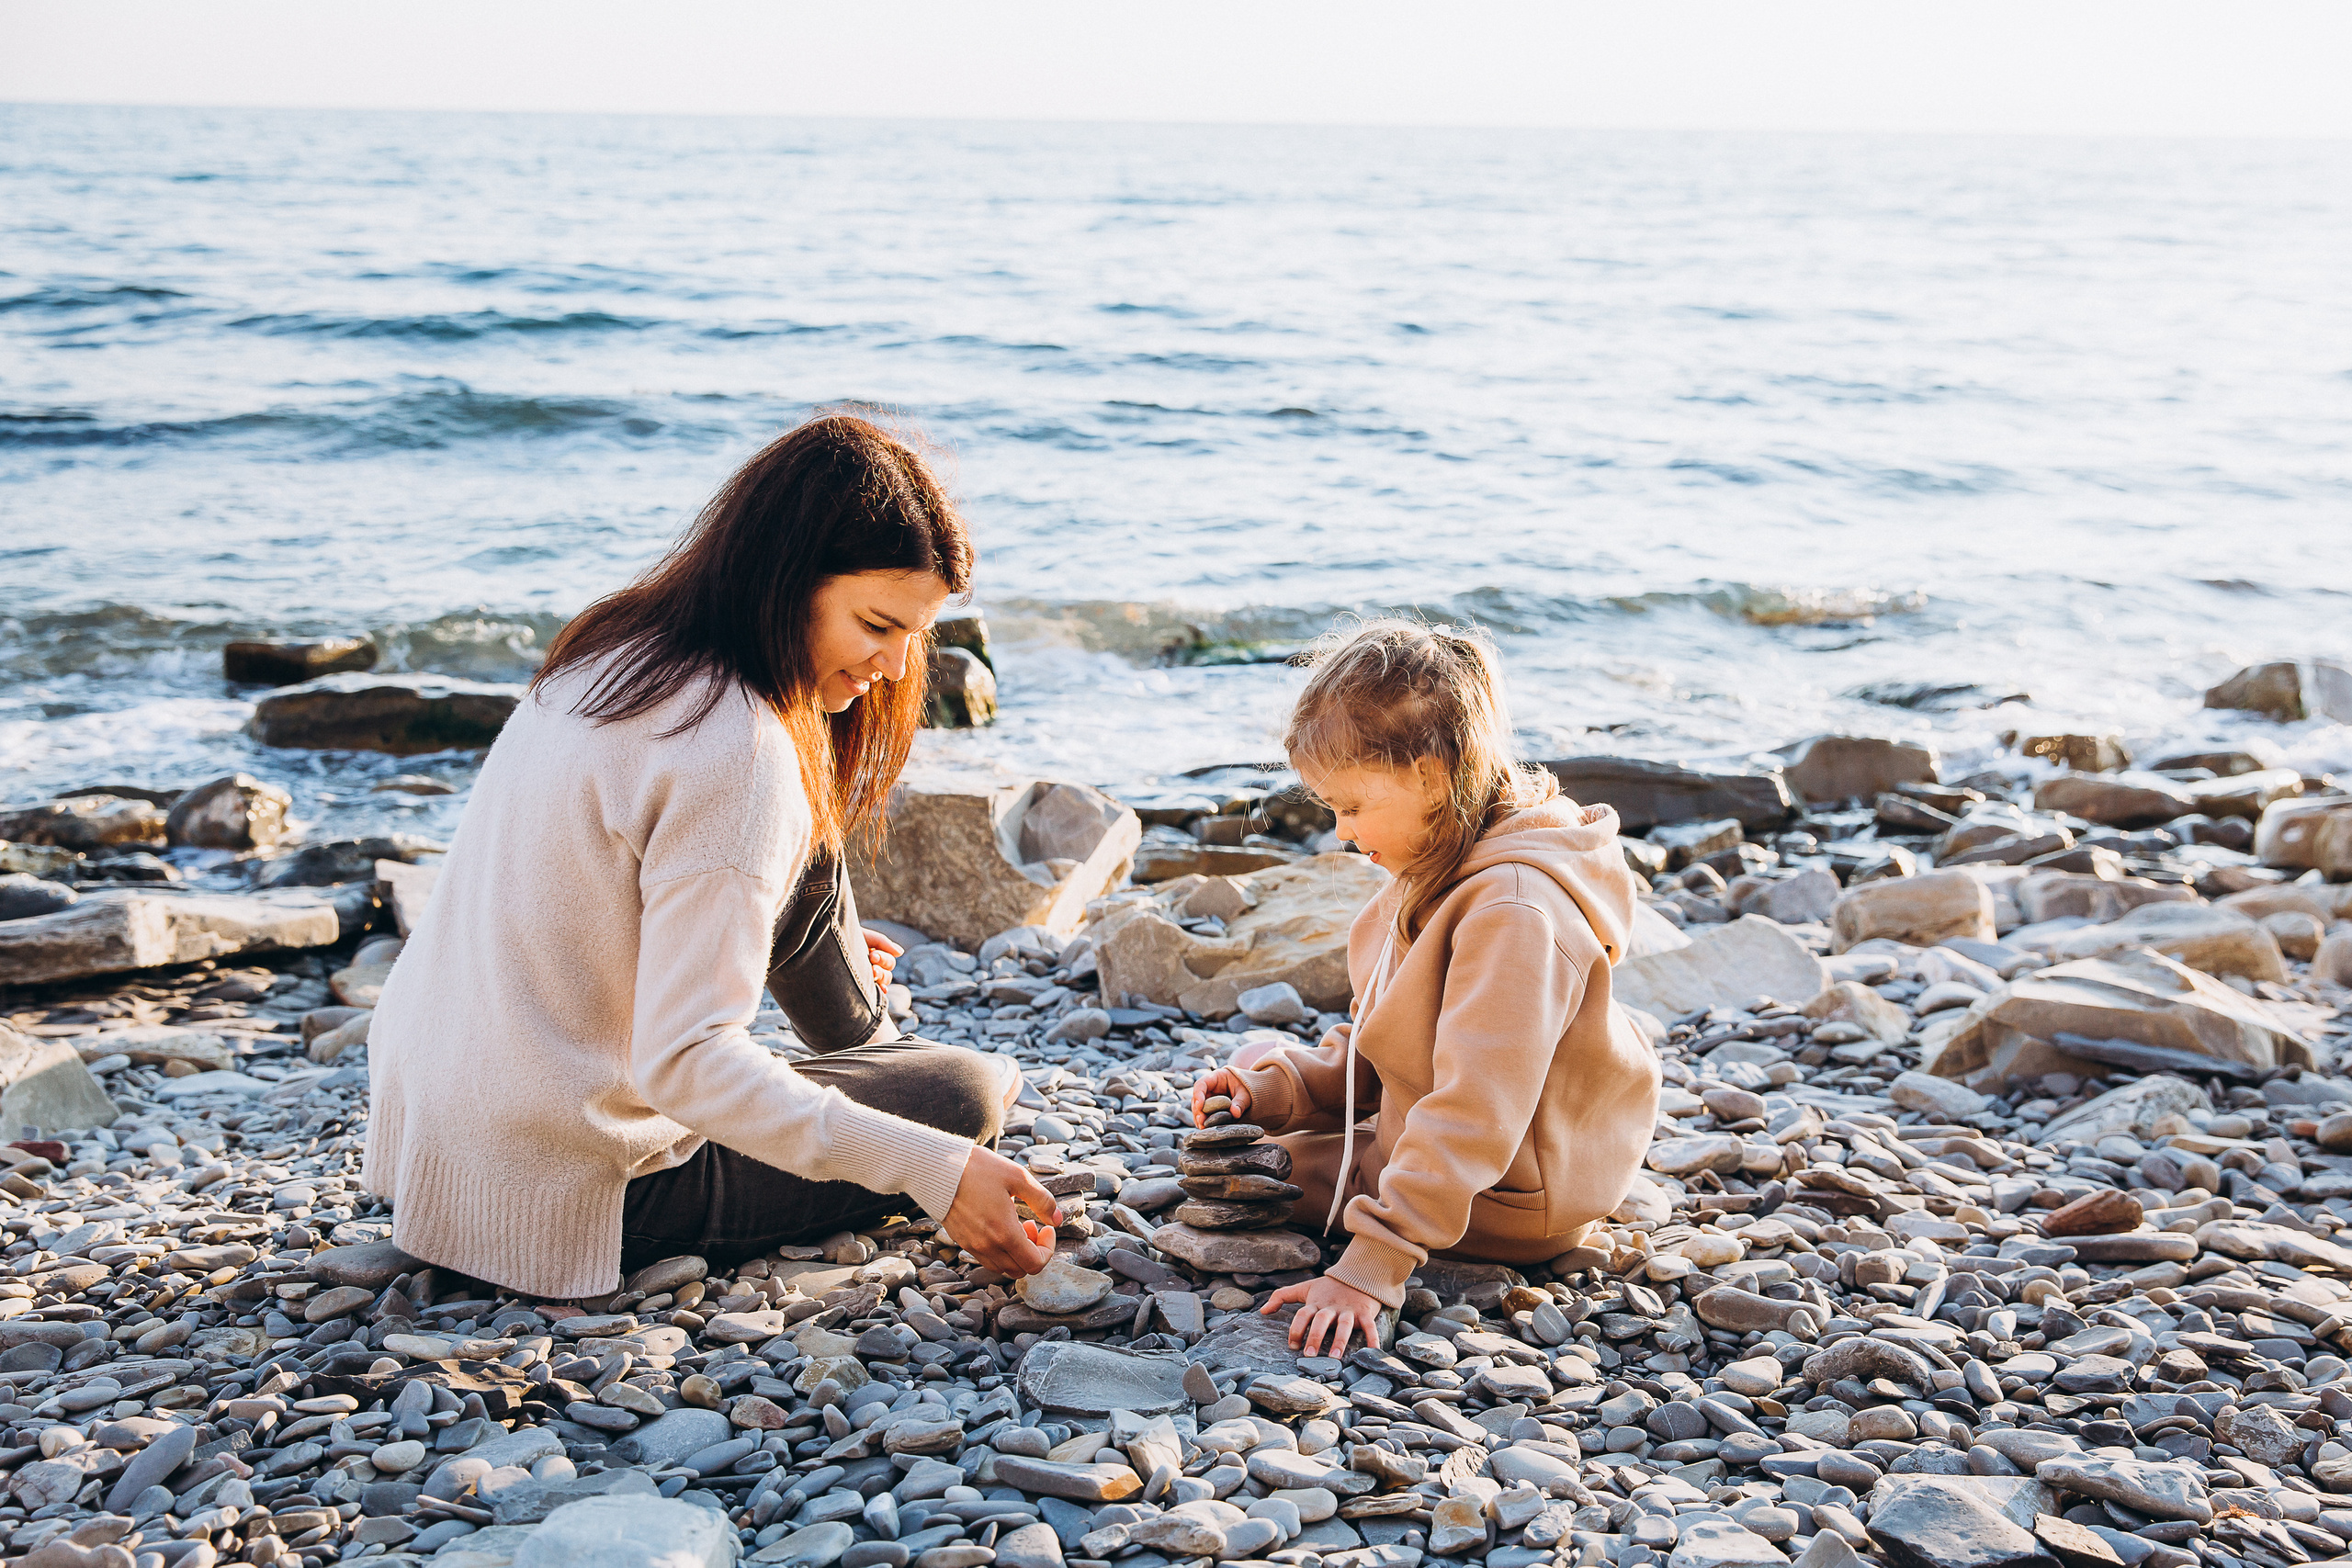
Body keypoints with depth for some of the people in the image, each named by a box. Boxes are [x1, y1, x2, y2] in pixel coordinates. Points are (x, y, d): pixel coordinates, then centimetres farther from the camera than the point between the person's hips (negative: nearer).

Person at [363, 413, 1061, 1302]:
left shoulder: (612, 646, 3)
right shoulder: (736, 756, -26)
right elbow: (684, 1061, -29)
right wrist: (932, 1170, -29)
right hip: (569, 1203, -8)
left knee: (803, 841, 18)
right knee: (968, 1092, 2)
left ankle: (875, 1057, 34)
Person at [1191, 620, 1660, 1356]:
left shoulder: (1513, 911, -31)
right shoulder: (1440, 873, 3)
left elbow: (1471, 1116, -36)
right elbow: (1370, 1045, 9)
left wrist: (1367, 1271, -39)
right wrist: (1275, 1088, -8)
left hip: (1511, 1206, -10)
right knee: (1261, 1067, 22)